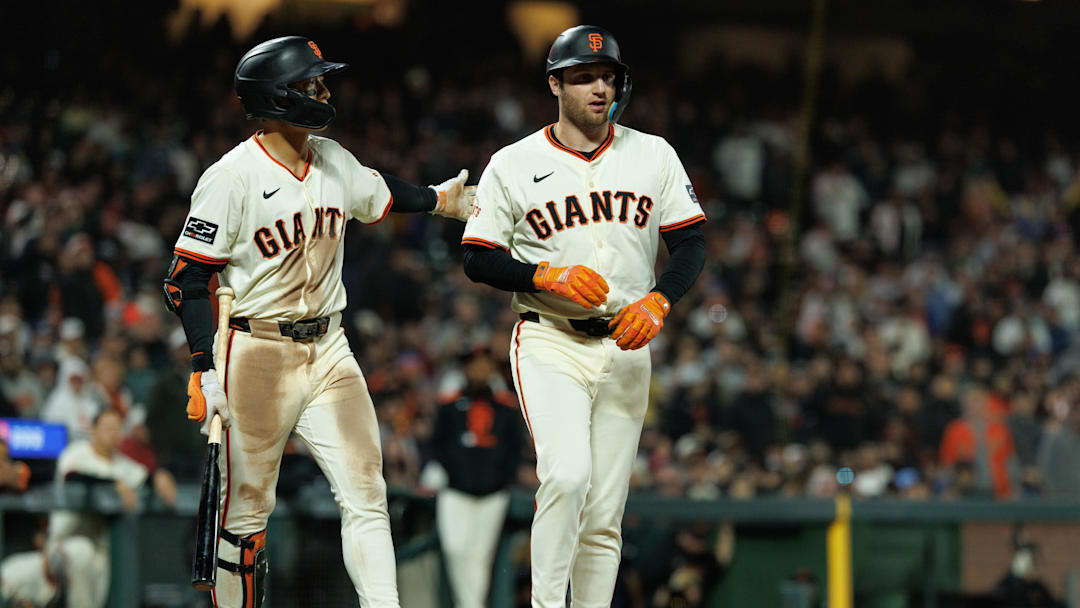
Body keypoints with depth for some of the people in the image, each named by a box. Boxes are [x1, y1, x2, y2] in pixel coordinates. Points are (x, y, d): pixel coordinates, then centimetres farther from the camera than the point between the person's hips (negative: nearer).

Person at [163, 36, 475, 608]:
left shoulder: (334, 161, 7)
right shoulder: (232, 178, -13)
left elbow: (380, 194, 32)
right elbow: (187, 278, -14)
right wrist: (204, 369, -20)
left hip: (328, 348, 6)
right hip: (258, 353, -6)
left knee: (366, 494, -3)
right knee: (247, 509, -1)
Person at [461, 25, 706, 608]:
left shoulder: (653, 156, 7)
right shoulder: (514, 165, 0)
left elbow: (690, 243, 5)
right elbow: (478, 259, -1)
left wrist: (657, 301, -14)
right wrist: (550, 276, -17)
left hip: (625, 347, 3)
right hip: (548, 342, -3)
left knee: (603, 514, 4)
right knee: (567, 475, -25)